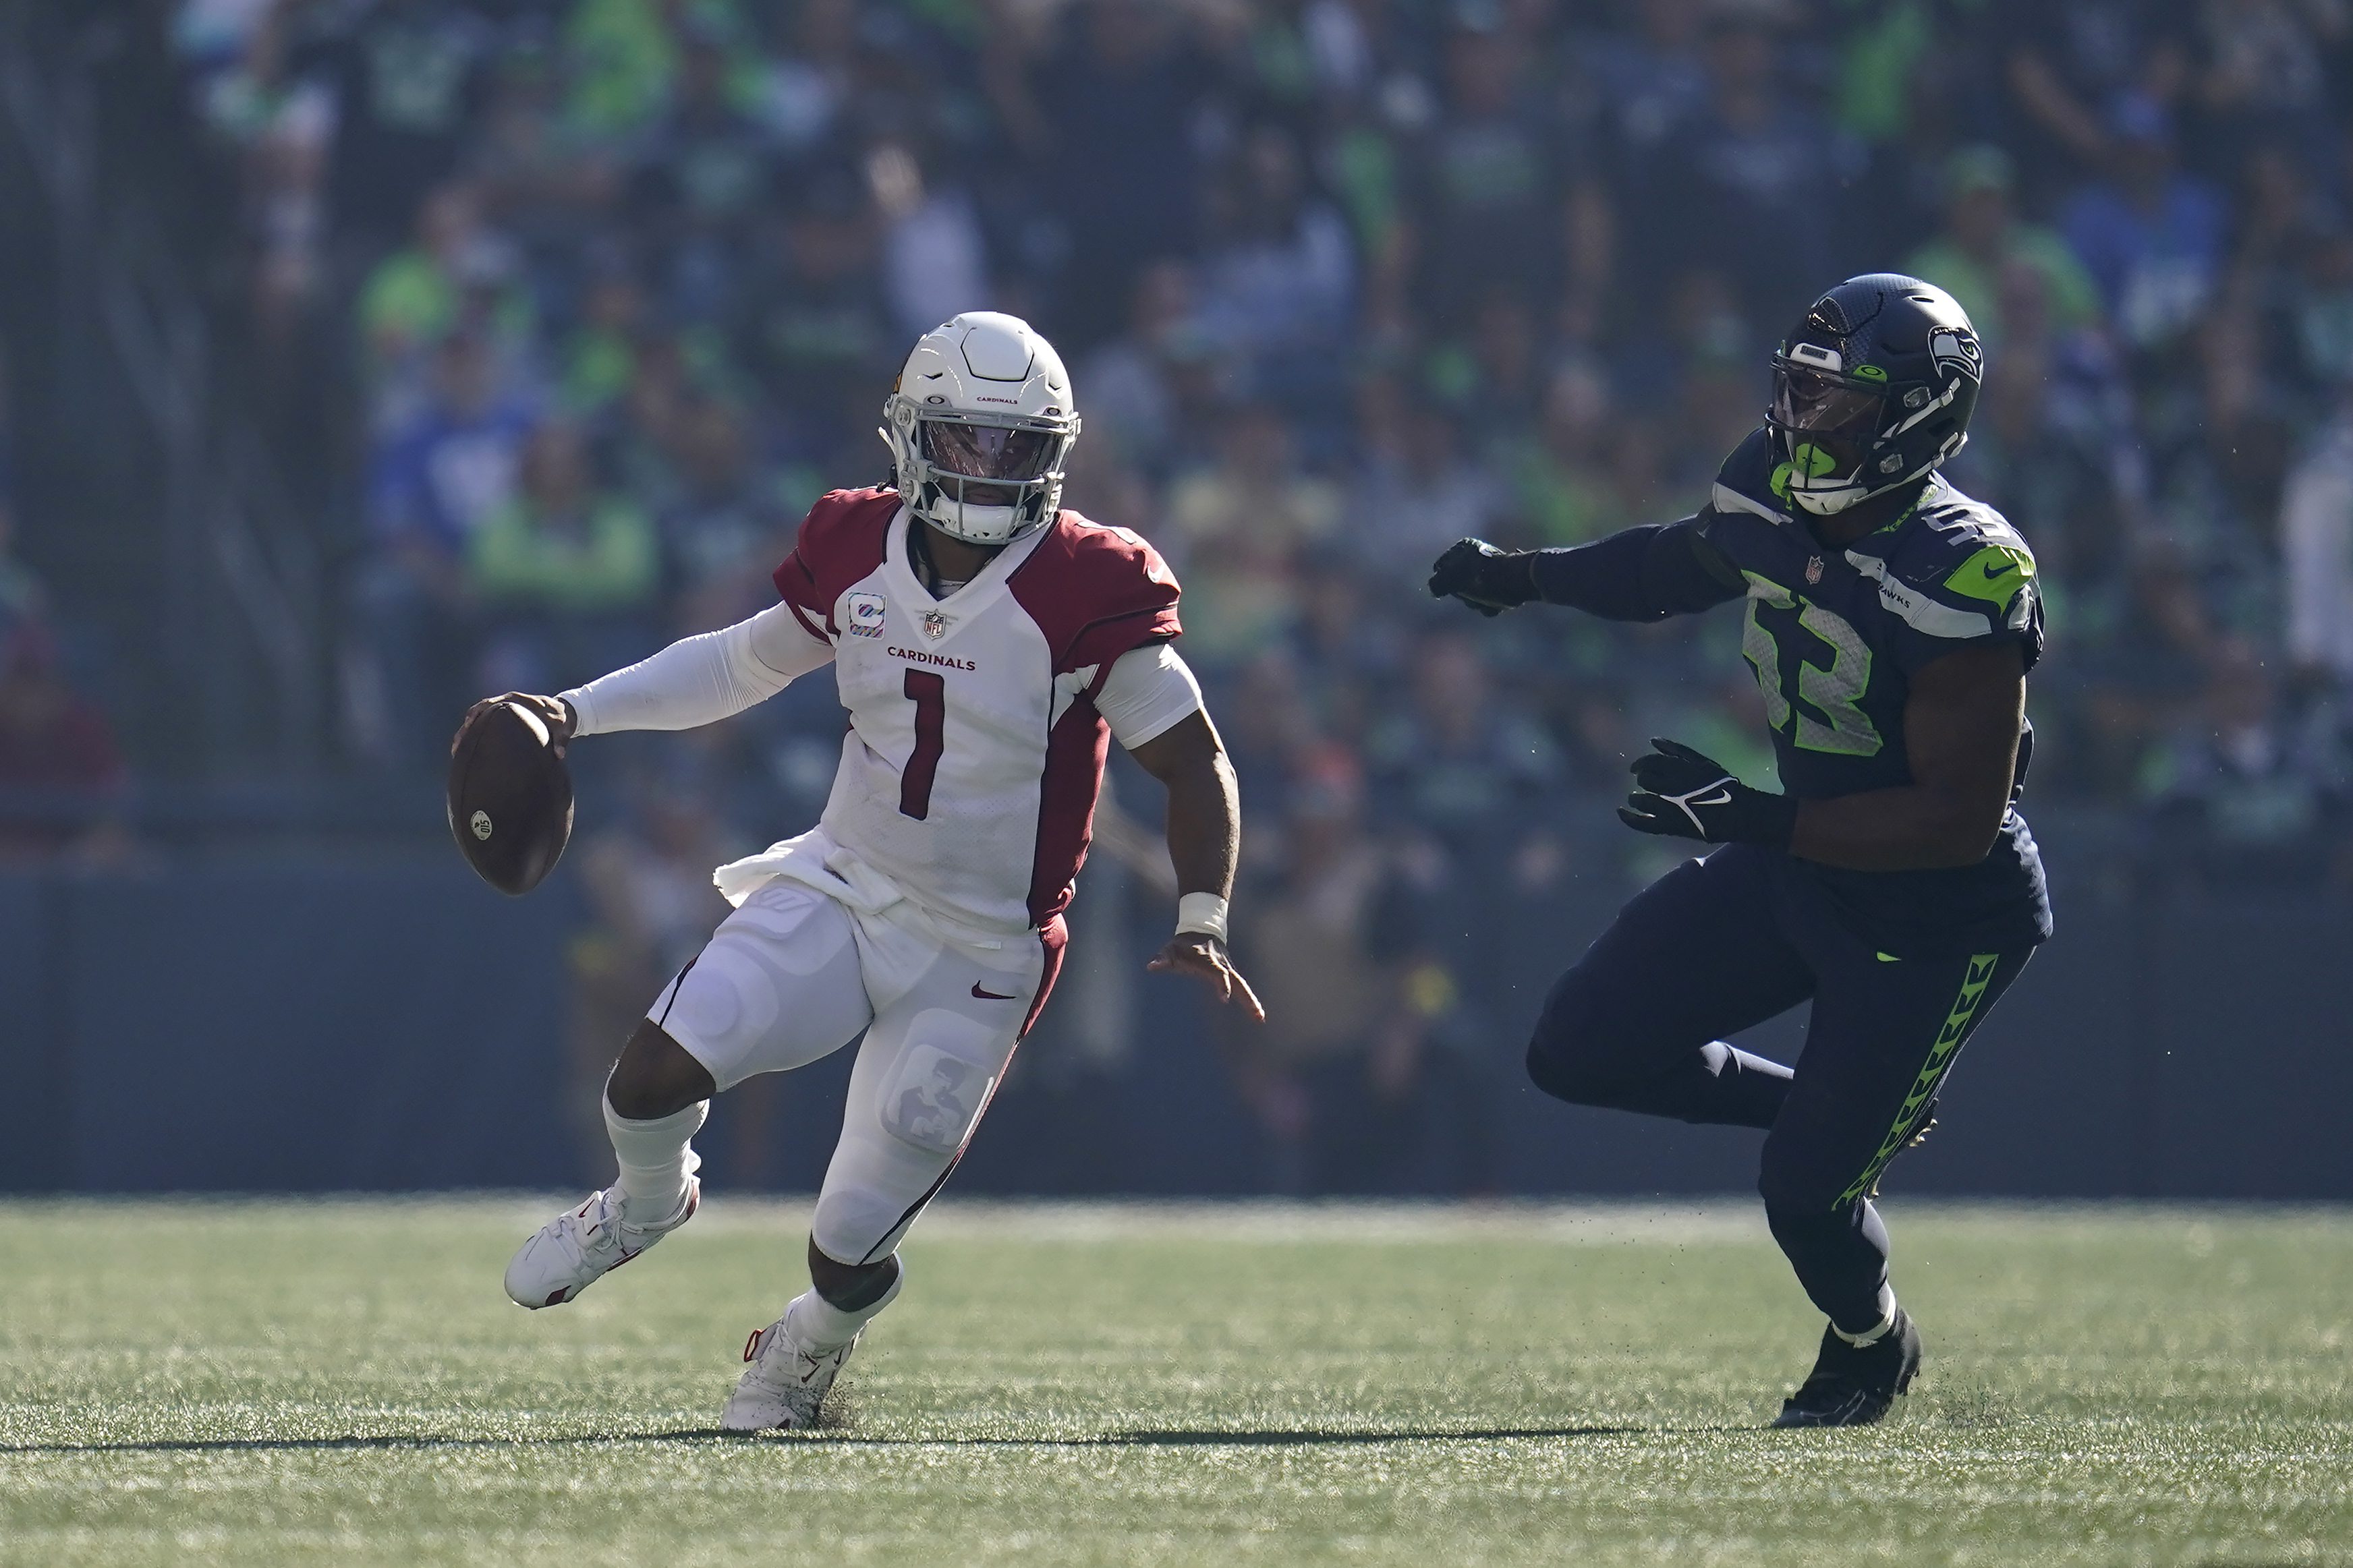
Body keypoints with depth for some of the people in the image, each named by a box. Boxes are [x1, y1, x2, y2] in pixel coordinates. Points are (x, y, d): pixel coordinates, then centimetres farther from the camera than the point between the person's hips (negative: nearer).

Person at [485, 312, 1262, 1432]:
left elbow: (1194, 761, -9)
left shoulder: (1087, 594, -15)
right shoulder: (858, 554, -2)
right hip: (840, 892, 3)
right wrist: (575, 714, 10)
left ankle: (814, 1342, 36)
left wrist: (1201, 922, -22)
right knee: (653, 1072, -18)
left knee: (848, 1254, -3)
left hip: (976, 959, -3)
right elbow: (743, 666, 16)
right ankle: (645, 1204, 20)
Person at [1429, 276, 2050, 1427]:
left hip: (1939, 914, -8)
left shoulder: (1959, 584, -30)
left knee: (1806, 1195, -4)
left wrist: (1753, 819, -34)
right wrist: (1525, 576, 20)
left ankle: (1872, 1345, 31)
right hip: (1799, 864, 8)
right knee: (1582, 1053, 5)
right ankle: (1839, 1112, 25)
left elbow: (1959, 821, -30)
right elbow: (1684, 565, 20)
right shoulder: (1771, 498, -7)